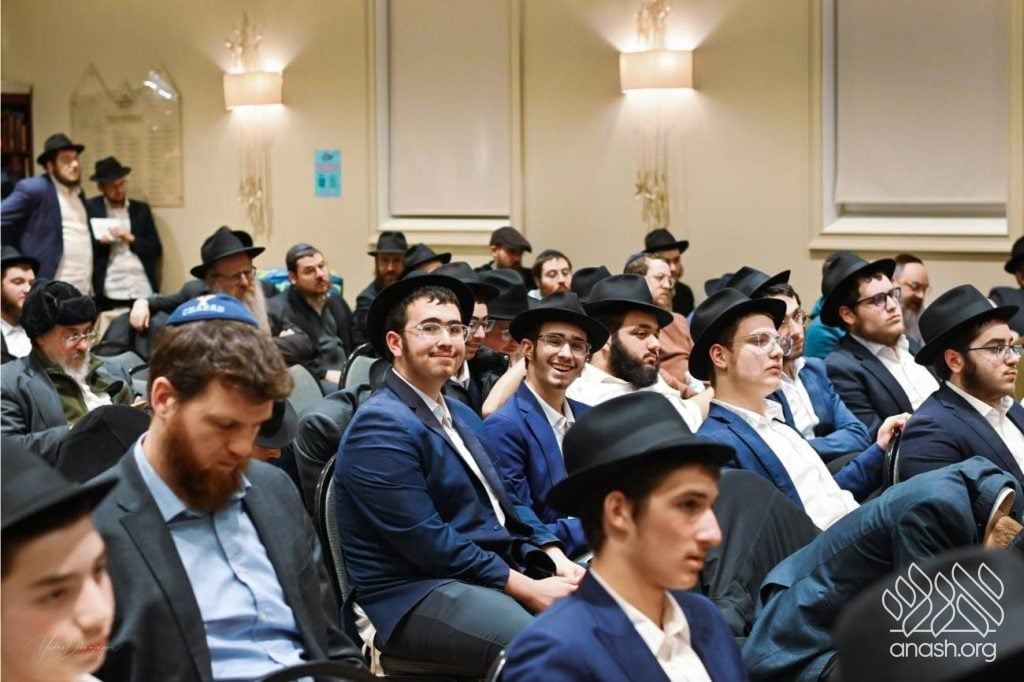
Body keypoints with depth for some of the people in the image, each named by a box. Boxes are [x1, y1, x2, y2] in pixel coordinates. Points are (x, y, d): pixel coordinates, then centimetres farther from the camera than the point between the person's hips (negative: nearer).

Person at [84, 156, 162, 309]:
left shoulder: (141, 209, 14)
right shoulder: (90, 208, 7)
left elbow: (156, 250, 11)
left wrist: (131, 239, -4)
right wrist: (100, 241, -12)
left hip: (143, 292, 2)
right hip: (109, 293, -2)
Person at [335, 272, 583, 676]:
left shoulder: (462, 416, 19)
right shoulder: (381, 427, -12)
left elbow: (507, 502, 19)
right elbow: (428, 543, -18)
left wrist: (555, 559, -1)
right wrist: (528, 589, -18)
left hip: (499, 574, 9)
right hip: (416, 596, -9)